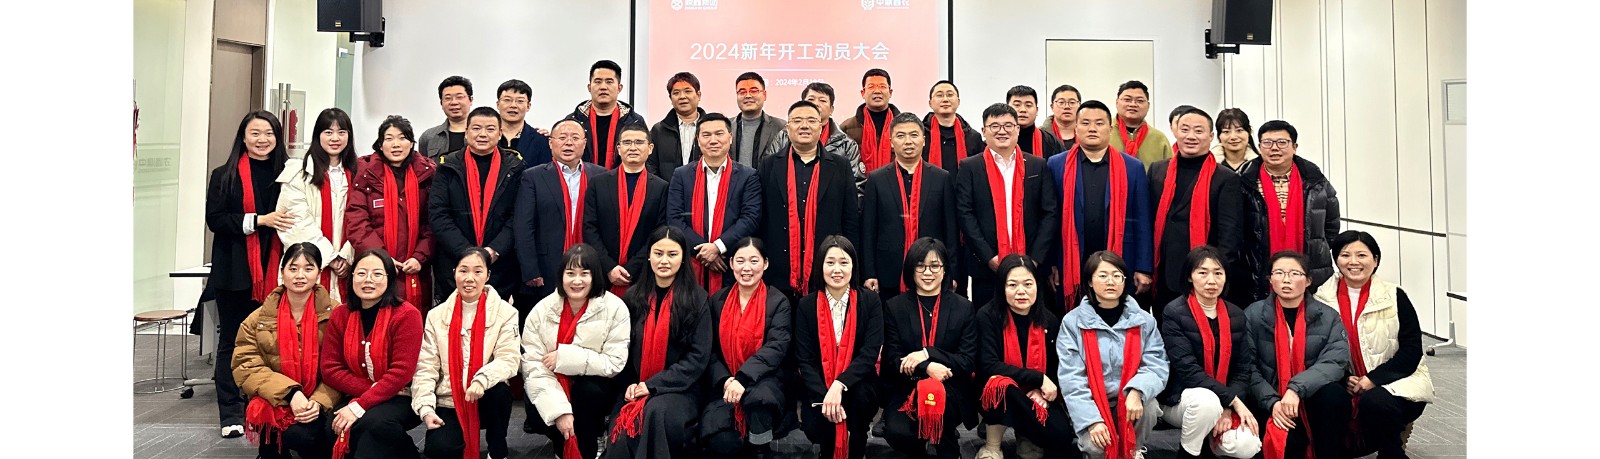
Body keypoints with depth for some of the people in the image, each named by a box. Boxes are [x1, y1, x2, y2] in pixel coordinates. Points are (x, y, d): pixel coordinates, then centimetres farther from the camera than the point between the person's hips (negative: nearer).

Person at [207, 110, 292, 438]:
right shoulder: (224, 176, 5)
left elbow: (297, 219, 9)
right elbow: (215, 219, -3)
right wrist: (259, 221, -15)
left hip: (273, 272, 1)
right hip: (235, 272, 0)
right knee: (232, 341, 6)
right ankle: (231, 415, 12)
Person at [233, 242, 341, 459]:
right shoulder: (259, 319, 7)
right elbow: (247, 368, -3)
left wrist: (319, 402, -20)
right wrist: (290, 393, -18)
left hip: (319, 405, 0)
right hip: (274, 405, 0)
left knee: (331, 433, -32)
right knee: (299, 436, -32)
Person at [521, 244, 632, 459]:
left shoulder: (615, 308, -12)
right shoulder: (542, 310, -8)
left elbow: (615, 363, -17)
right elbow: (532, 366, -14)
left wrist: (565, 357, -23)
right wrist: (559, 410, -26)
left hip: (593, 391, -1)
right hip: (552, 389, 1)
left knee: (588, 390, -33)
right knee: (536, 416, -27)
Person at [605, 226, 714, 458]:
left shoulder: (696, 299, -2)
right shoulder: (633, 296, 9)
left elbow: (699, 356, -6)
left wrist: (654, 384, -13)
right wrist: (630, 384, -6)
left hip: (678, 388, -2)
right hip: (635, 388, 2)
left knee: (657, 412, -35)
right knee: (622, 430, -28)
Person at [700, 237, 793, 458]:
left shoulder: (778, 302, 1)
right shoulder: (717, 300, 11)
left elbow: (777, 347, -13)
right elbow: (710, 349, 5)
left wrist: (743, 379, -26)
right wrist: (724, 381, -14)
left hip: (763, 380, -2)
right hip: (723, 383, 2)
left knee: (759, 397, -39)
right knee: (719, 441, -26)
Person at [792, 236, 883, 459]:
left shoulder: (870, 302, -3)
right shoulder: (806, 305, -1)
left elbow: (870, 354, -12)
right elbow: (804, 360, -6)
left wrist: (839, 386, -28)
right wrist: (823, 396, -23)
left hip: (857, 384, 0)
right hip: (818, 387, 1)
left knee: (857, 397, -33)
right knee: (816, 427, -25)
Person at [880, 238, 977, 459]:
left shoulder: (963, 308, 4)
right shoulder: (894, 307, 4)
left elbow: (969, 361, -3)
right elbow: (892, 360, -2)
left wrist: (927, 354, -17)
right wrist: (927, 368, -21)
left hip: (950, 392, 0)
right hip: (905, 390, 1)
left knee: (938, 393, -36)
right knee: (897, 432, -29)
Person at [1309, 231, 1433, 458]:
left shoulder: (1394, 297, -1)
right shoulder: (1323, 299, 2)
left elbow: (1411, 351, -6)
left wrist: (1373, 379, -17)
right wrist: (1346, 380, -15)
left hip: (1396, 383, -1)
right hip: (1347, 386, 1)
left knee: (1375, 403, -33)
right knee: (1323, 400, -30)